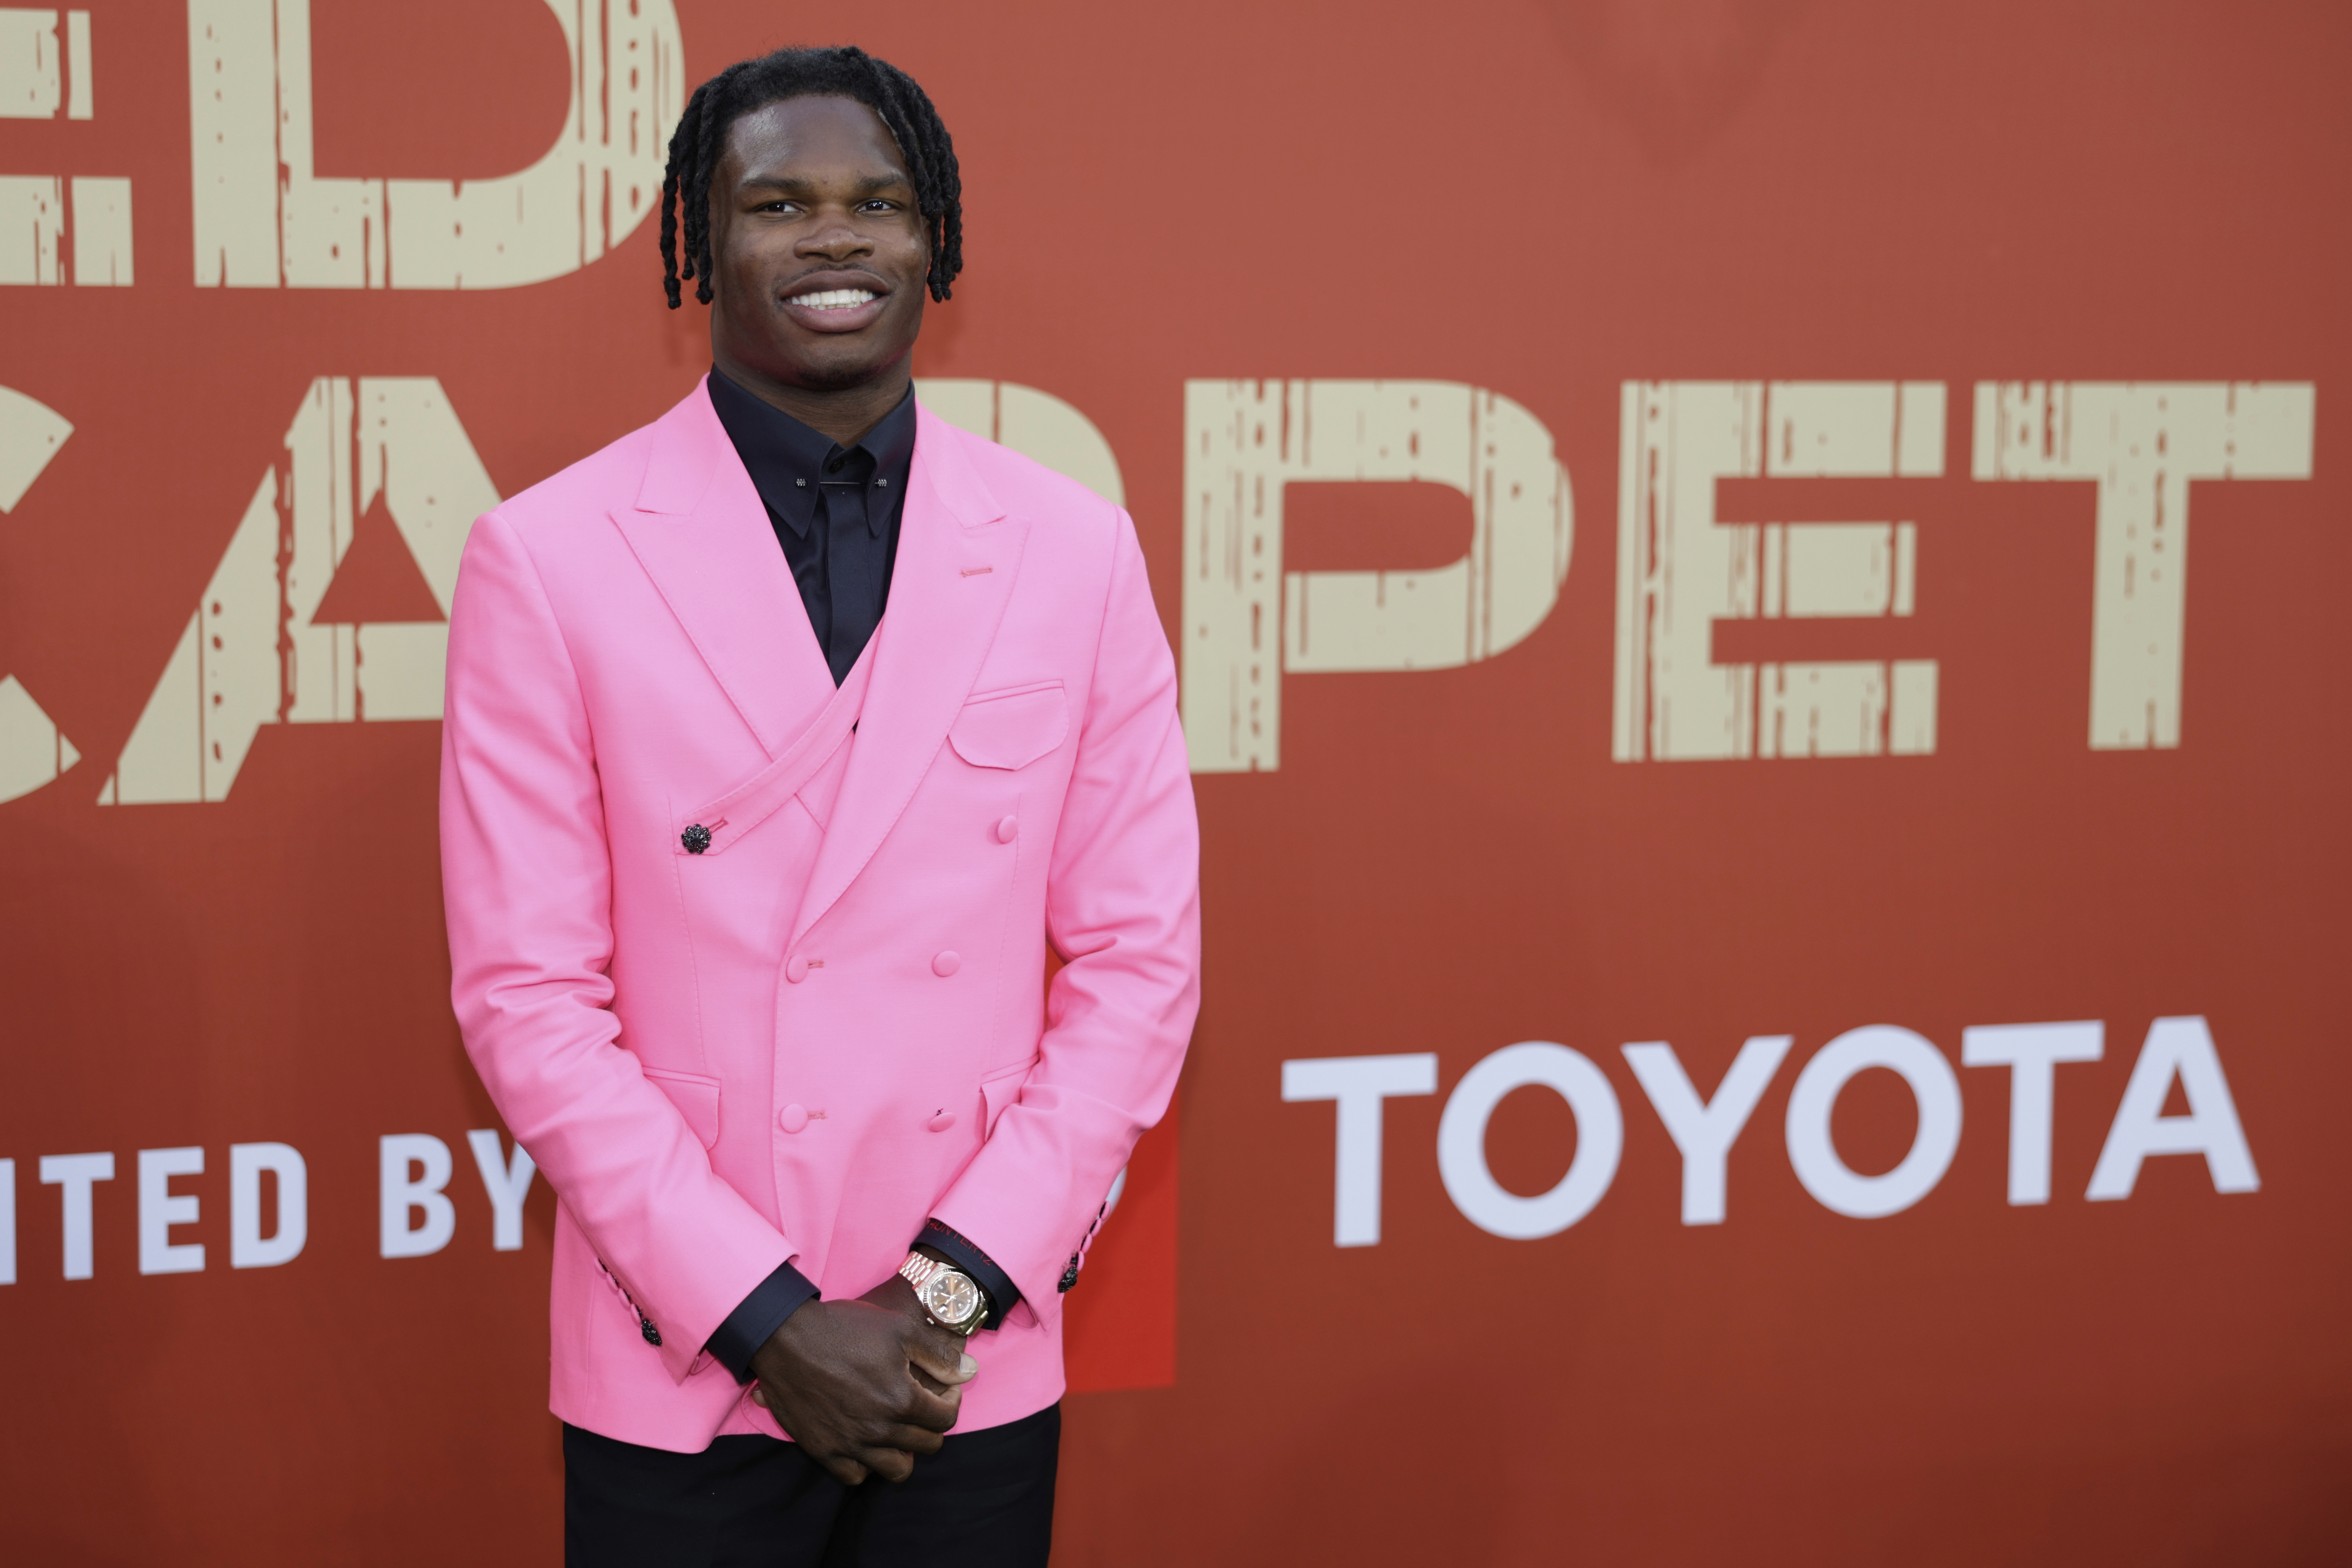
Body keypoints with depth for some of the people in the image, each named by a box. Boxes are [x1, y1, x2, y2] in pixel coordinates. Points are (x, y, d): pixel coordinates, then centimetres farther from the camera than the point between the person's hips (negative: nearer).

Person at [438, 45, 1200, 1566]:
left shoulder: (1078, 551, 0)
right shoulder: (546, 557, -5)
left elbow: (1141, 956, 1)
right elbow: (527, 990, -6)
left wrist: (956, 1288, -7)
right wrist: (768, 1318, -10)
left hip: (980, 1370, 2)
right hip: (680, 1379, -1)